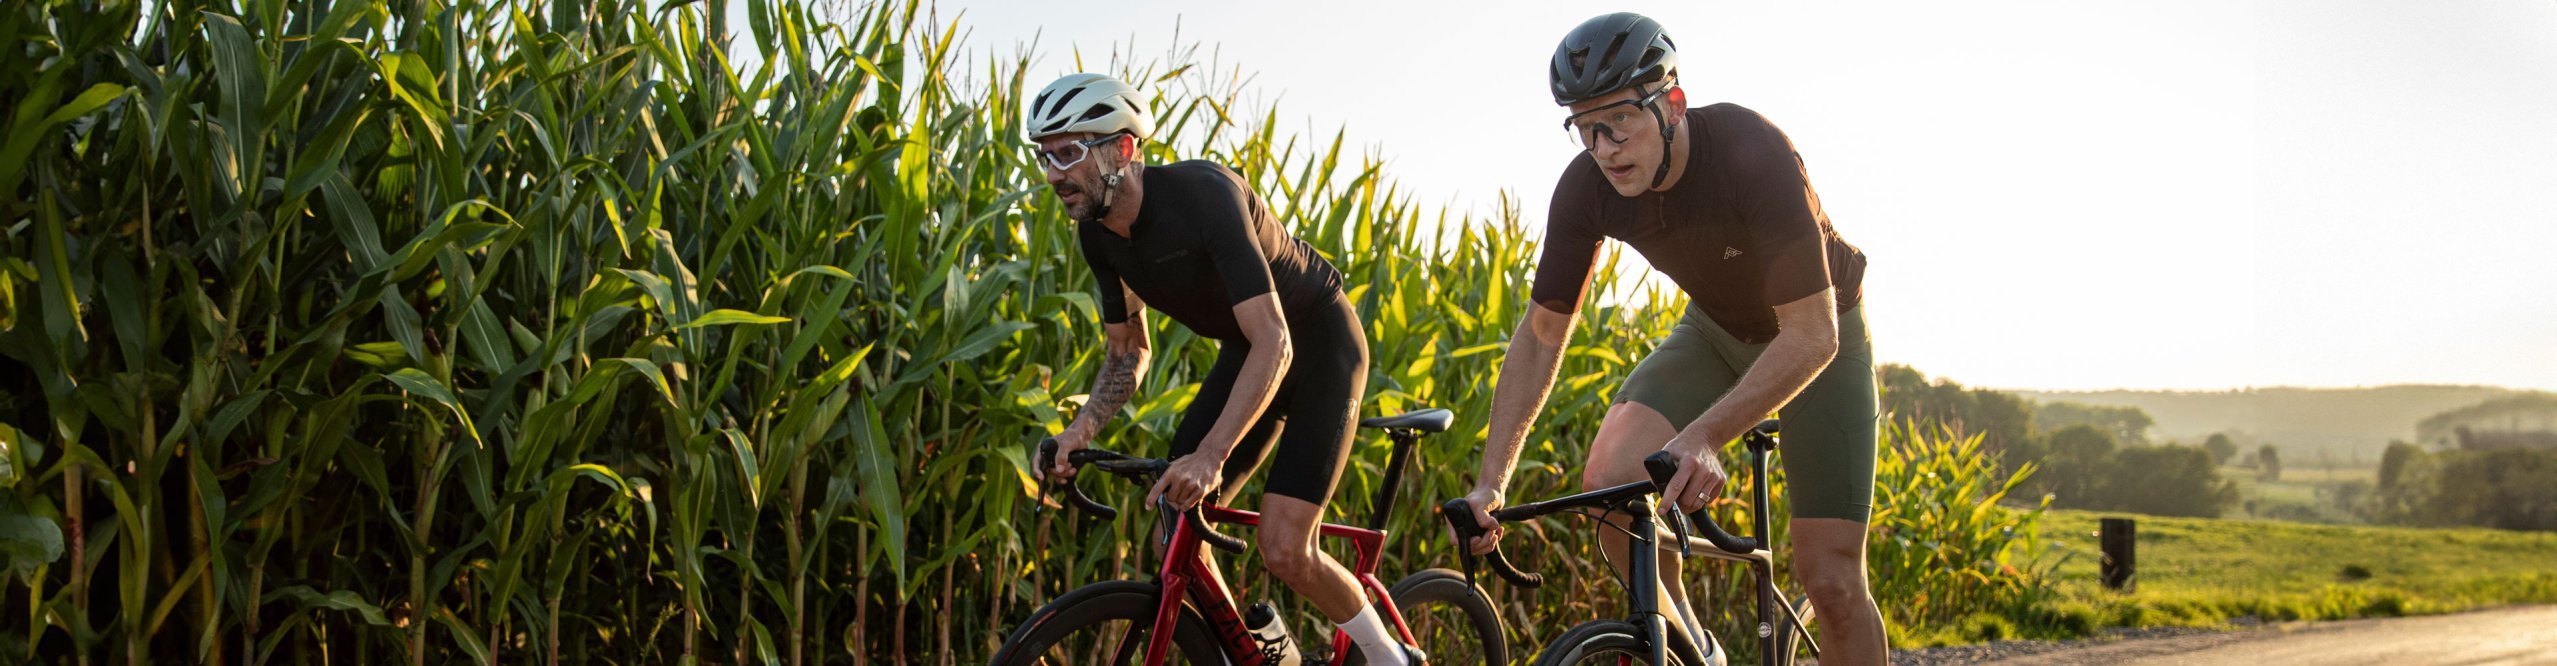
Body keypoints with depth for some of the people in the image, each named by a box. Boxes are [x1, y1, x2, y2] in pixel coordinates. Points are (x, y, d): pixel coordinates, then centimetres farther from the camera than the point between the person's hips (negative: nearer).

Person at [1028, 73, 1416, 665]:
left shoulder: (1204, 194, -33)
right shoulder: (1099, 234, -9)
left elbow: (1274, 342, -38)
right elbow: (1128, 351, 6)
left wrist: (1210, 456, -48)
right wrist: (1083, 428, -13)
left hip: (1319, 343, -7)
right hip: (1246, 351, 7)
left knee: (1284, 552, -16)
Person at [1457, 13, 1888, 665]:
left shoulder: (1753, 153, -36)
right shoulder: (1586, 188, -22)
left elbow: (1812, 335, -36)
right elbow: (1541, 336, -12)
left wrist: (1705, 435, -49)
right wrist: (1490, 483, -20)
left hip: (1816, 337, -4)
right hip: (1715, 331, 4)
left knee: (1829, 577, -11)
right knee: (1608, 477, -23)